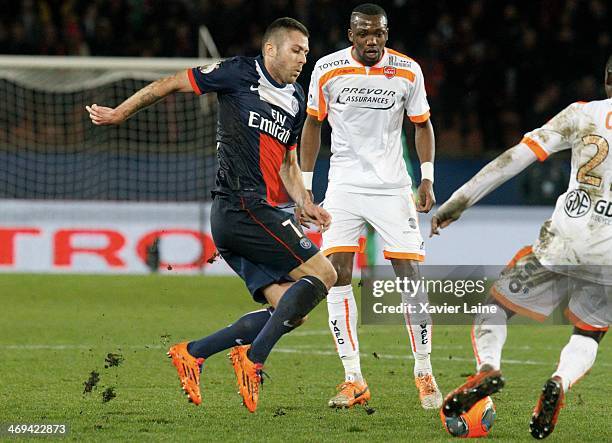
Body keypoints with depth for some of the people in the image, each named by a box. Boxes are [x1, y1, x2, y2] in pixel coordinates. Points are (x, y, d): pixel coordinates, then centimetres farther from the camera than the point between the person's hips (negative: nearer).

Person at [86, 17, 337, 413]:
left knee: (289, 310, -2)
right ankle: (253, 359, -17)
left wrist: (304, 203, 10)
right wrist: (120, 113, 12)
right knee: (323, 273, -15)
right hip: (242, 206, -9)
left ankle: (193, 353, 1)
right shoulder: (240, 74, -3)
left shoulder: (296, 100, 20)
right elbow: (173, 83, 6)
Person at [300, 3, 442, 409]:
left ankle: (424, 373, 9)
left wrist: (427, 179, 0)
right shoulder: (327, 70, -4)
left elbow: (422, 124, 10)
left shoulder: (407, 71, -4)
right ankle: (354, 381, -4)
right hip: (344, 186, 0)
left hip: (392, 188, 0)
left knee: (411, 276, -5)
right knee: (338, 276, -9)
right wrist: (305, 186, 6)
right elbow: (313, 125, 8)